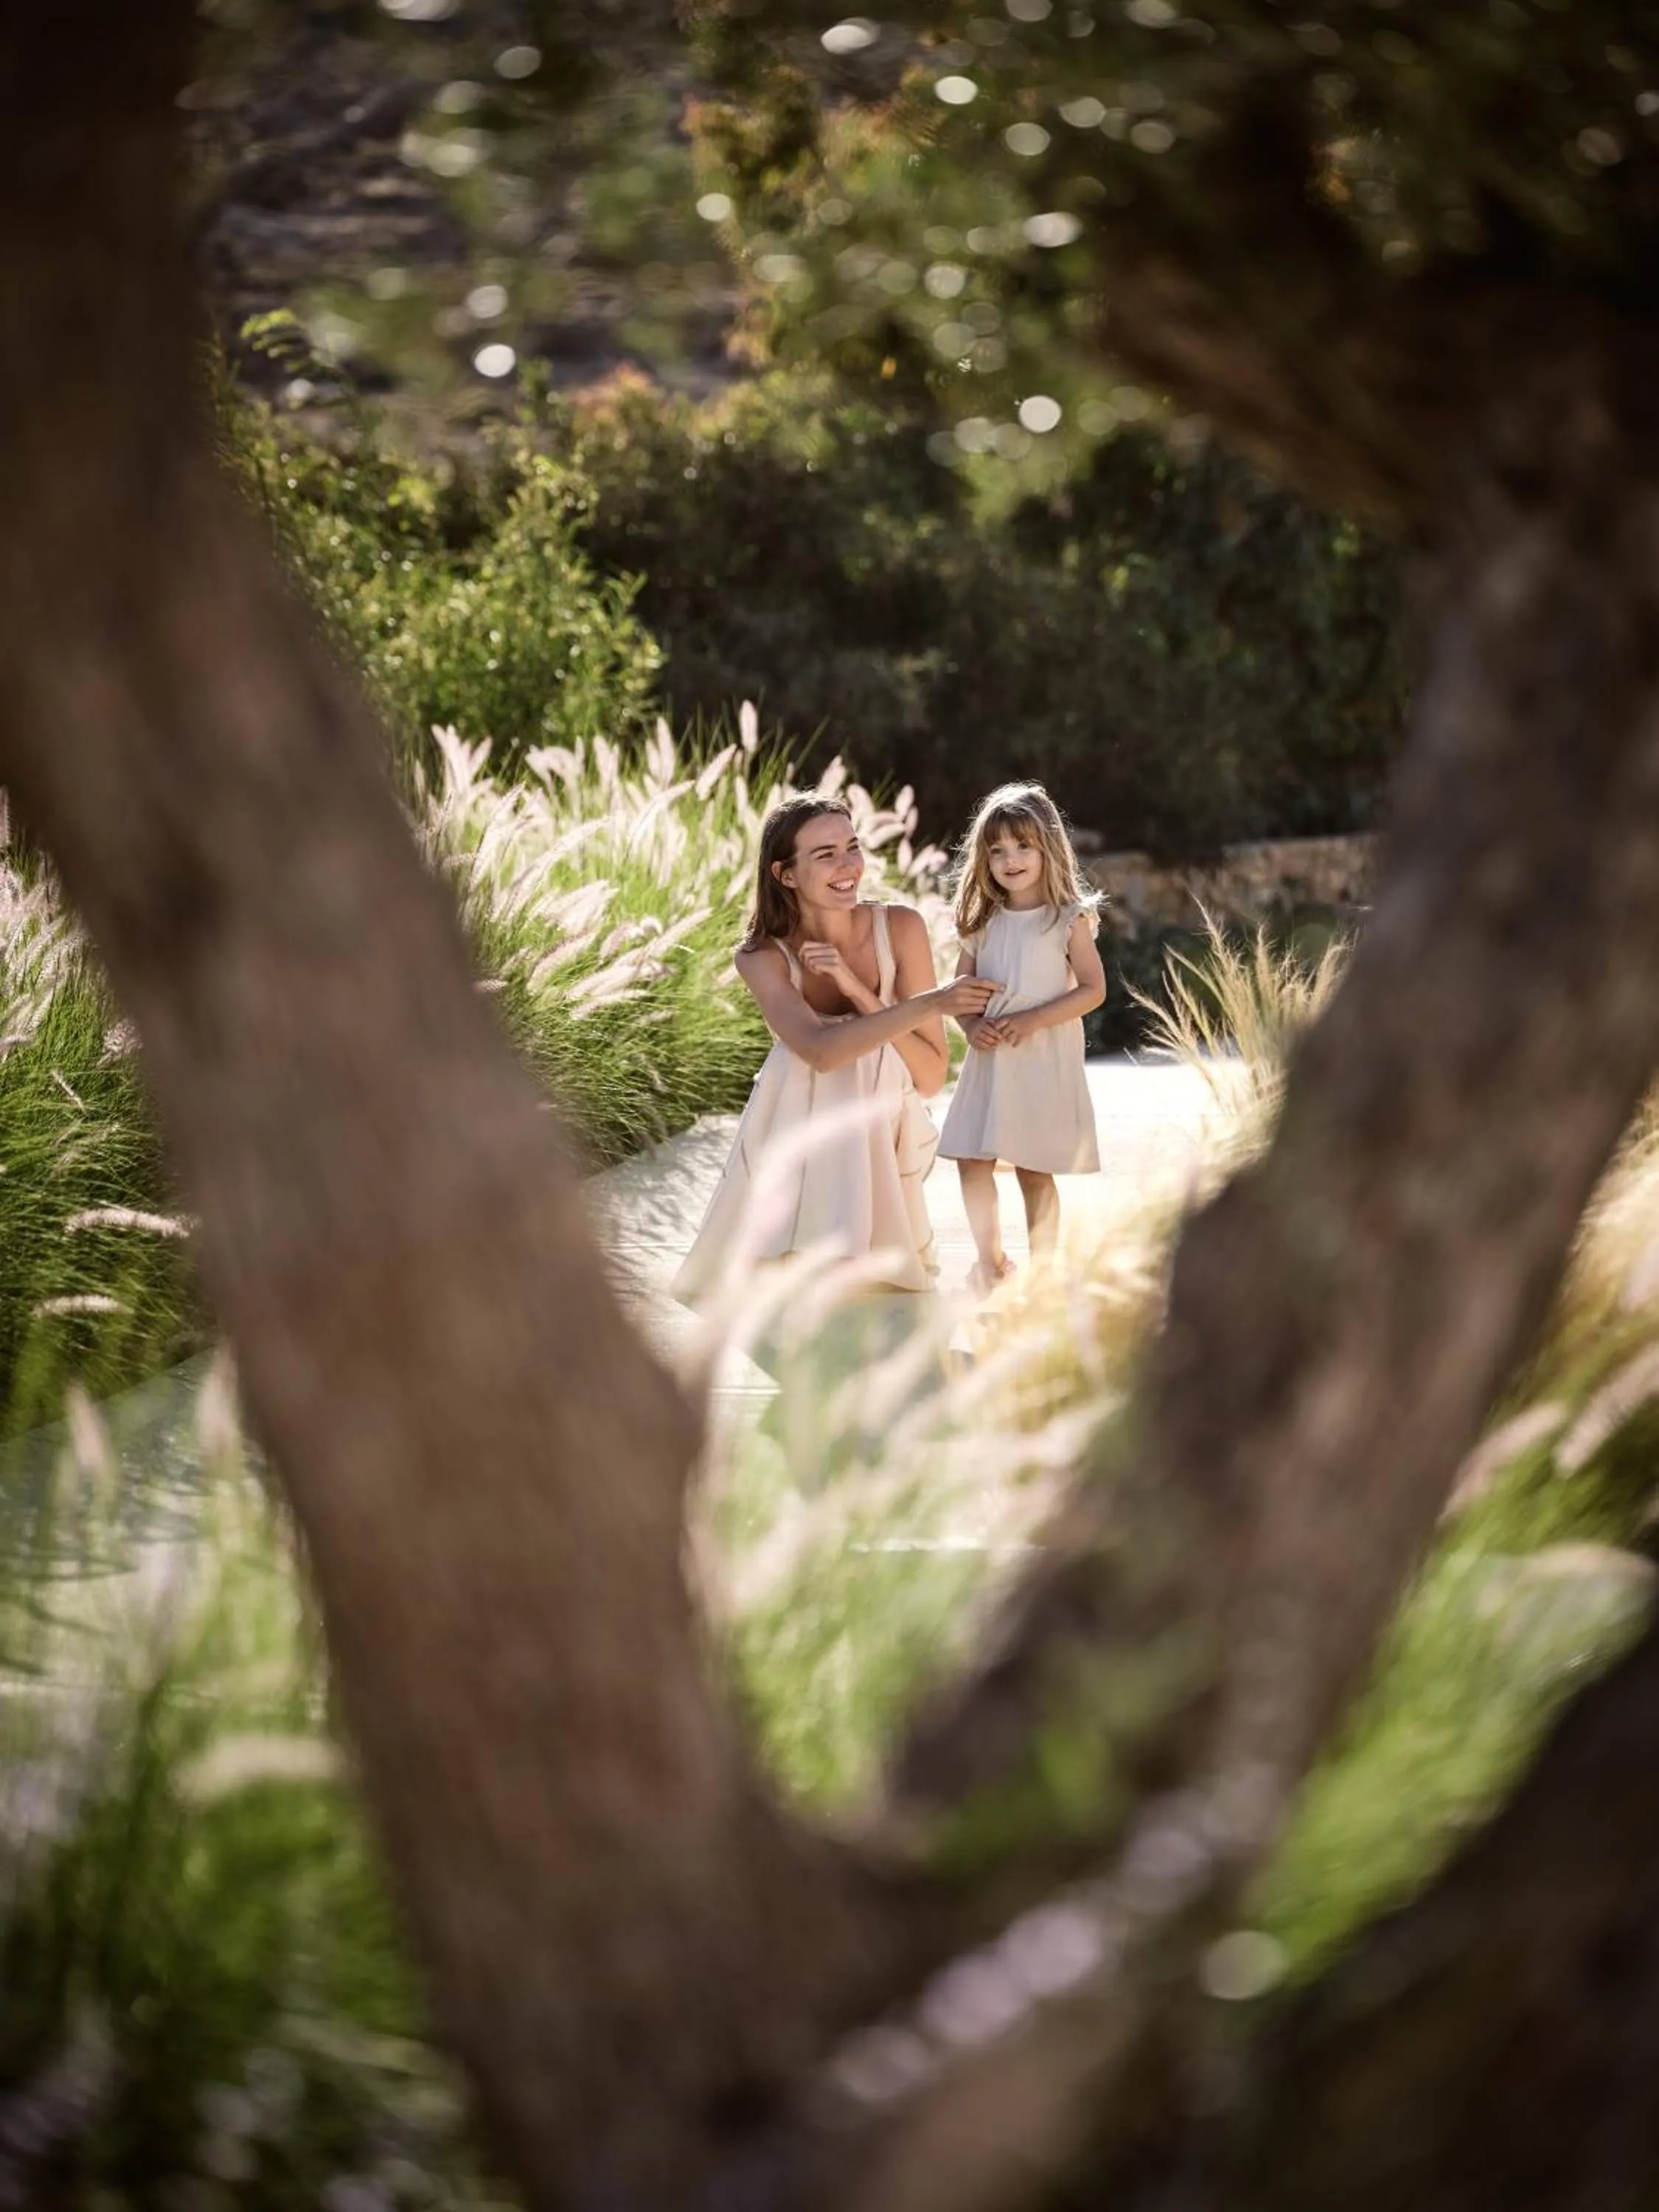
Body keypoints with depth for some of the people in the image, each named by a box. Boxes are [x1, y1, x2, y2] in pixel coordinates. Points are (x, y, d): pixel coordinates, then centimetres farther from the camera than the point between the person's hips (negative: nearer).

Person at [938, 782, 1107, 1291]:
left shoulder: (1068, 918, -5)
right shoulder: (983, 921, 8)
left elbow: (1093, 988, -9)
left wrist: (1032, 1021, -19)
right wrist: (971, 1024, -9)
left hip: (1045, 1058, -4)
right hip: (989, 1059, 4)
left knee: (1034, 1168, 0)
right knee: (972, 1160, -1)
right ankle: (990, 1259, 16)